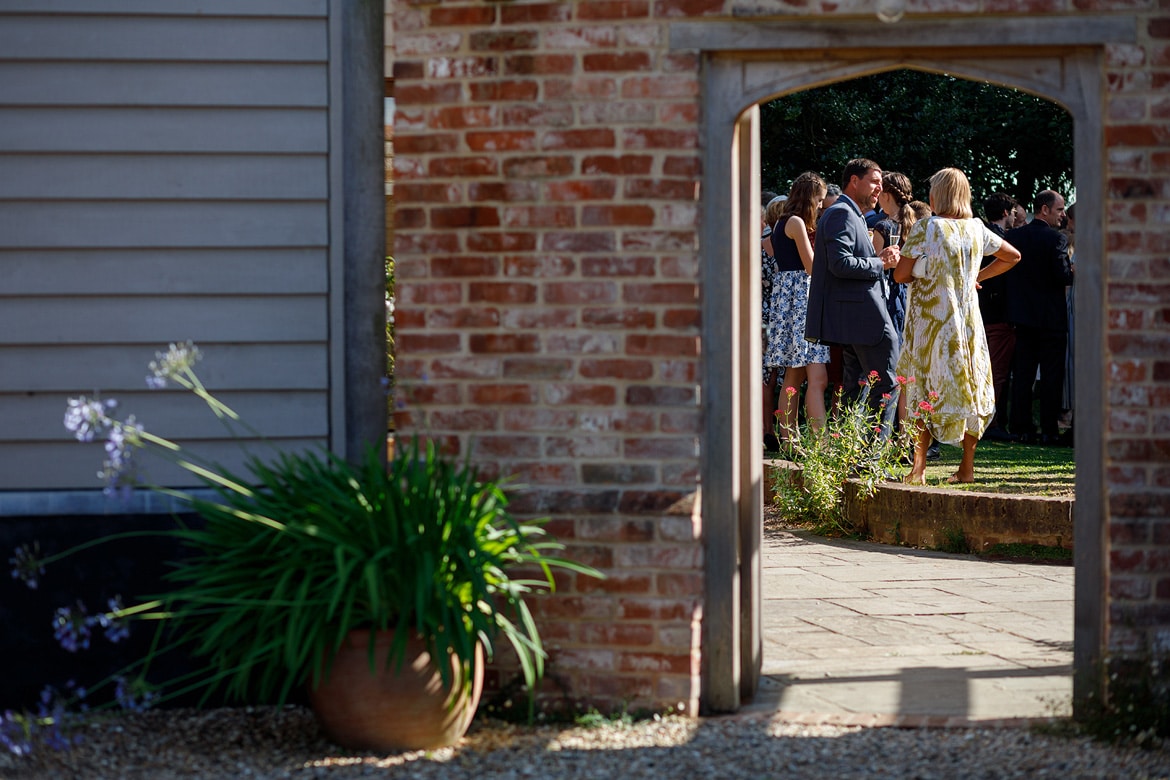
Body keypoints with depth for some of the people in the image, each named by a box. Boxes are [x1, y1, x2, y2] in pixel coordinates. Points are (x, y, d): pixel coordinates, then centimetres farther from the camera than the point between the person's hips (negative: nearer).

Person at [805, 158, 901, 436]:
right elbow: (840, 263, -22)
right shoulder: (841, 213, -11)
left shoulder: (851, 215, 23)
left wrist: (877, 258, 8)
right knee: (886, 382, -11)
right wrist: (880, 264, -12)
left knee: (856, 387, 11)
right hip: (864, 316, -11)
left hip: (854, 317, 11)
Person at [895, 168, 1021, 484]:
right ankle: (967, 467, 12)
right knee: (968, 386, 10)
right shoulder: (977, 229, 4)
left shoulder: (925, 228, -11)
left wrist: (922, 274, 6)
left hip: (929, 319, -4)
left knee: (922, 390, 0)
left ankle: (918, 468, -8)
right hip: (967, 320, 4)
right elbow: (1012, 256, 16)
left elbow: (901, 274, -13)